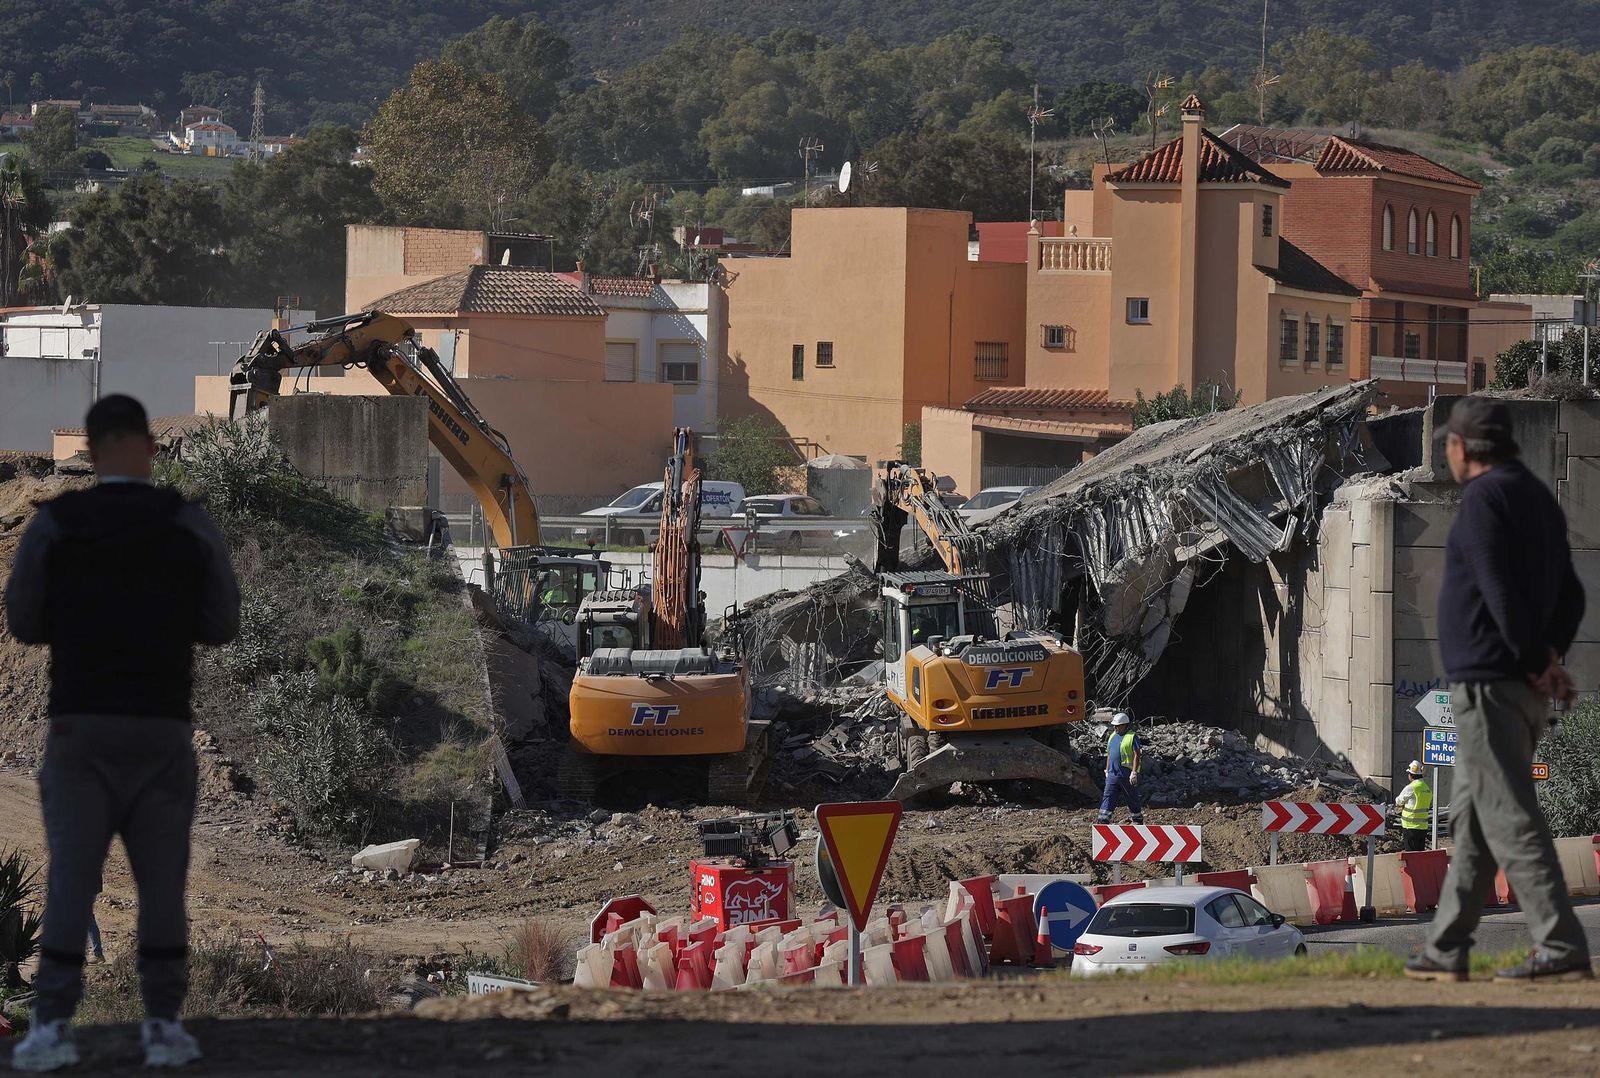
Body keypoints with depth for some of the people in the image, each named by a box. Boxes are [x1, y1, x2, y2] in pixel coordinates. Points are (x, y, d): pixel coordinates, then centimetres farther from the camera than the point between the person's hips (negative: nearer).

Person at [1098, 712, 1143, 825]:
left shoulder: (1132, 737, -7)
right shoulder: (1113, 736, 15)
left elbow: (1136, 755, -13)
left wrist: (1134, 772, -19)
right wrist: (1107, 771, 20)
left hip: (1126, 773, -6)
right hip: (1113, 774, 6)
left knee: (1132, 798, 7)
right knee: (1108, 797, -4)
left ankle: (1138, 820, 23)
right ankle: (1103, 821, -9)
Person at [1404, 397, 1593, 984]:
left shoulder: (1484, 498, -12)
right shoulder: (1539, 497, 17)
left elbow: (1500, 590, -20)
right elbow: (1570, 595, 18)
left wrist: (1534, 661, -11)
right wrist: (1550, 655, 7)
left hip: (1489, 683, -10)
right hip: (1527, 690, 10)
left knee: (1509, 818, -10)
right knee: (1472, 816, 14)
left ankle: (1561, 947, -14)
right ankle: (1446, 951, 18)